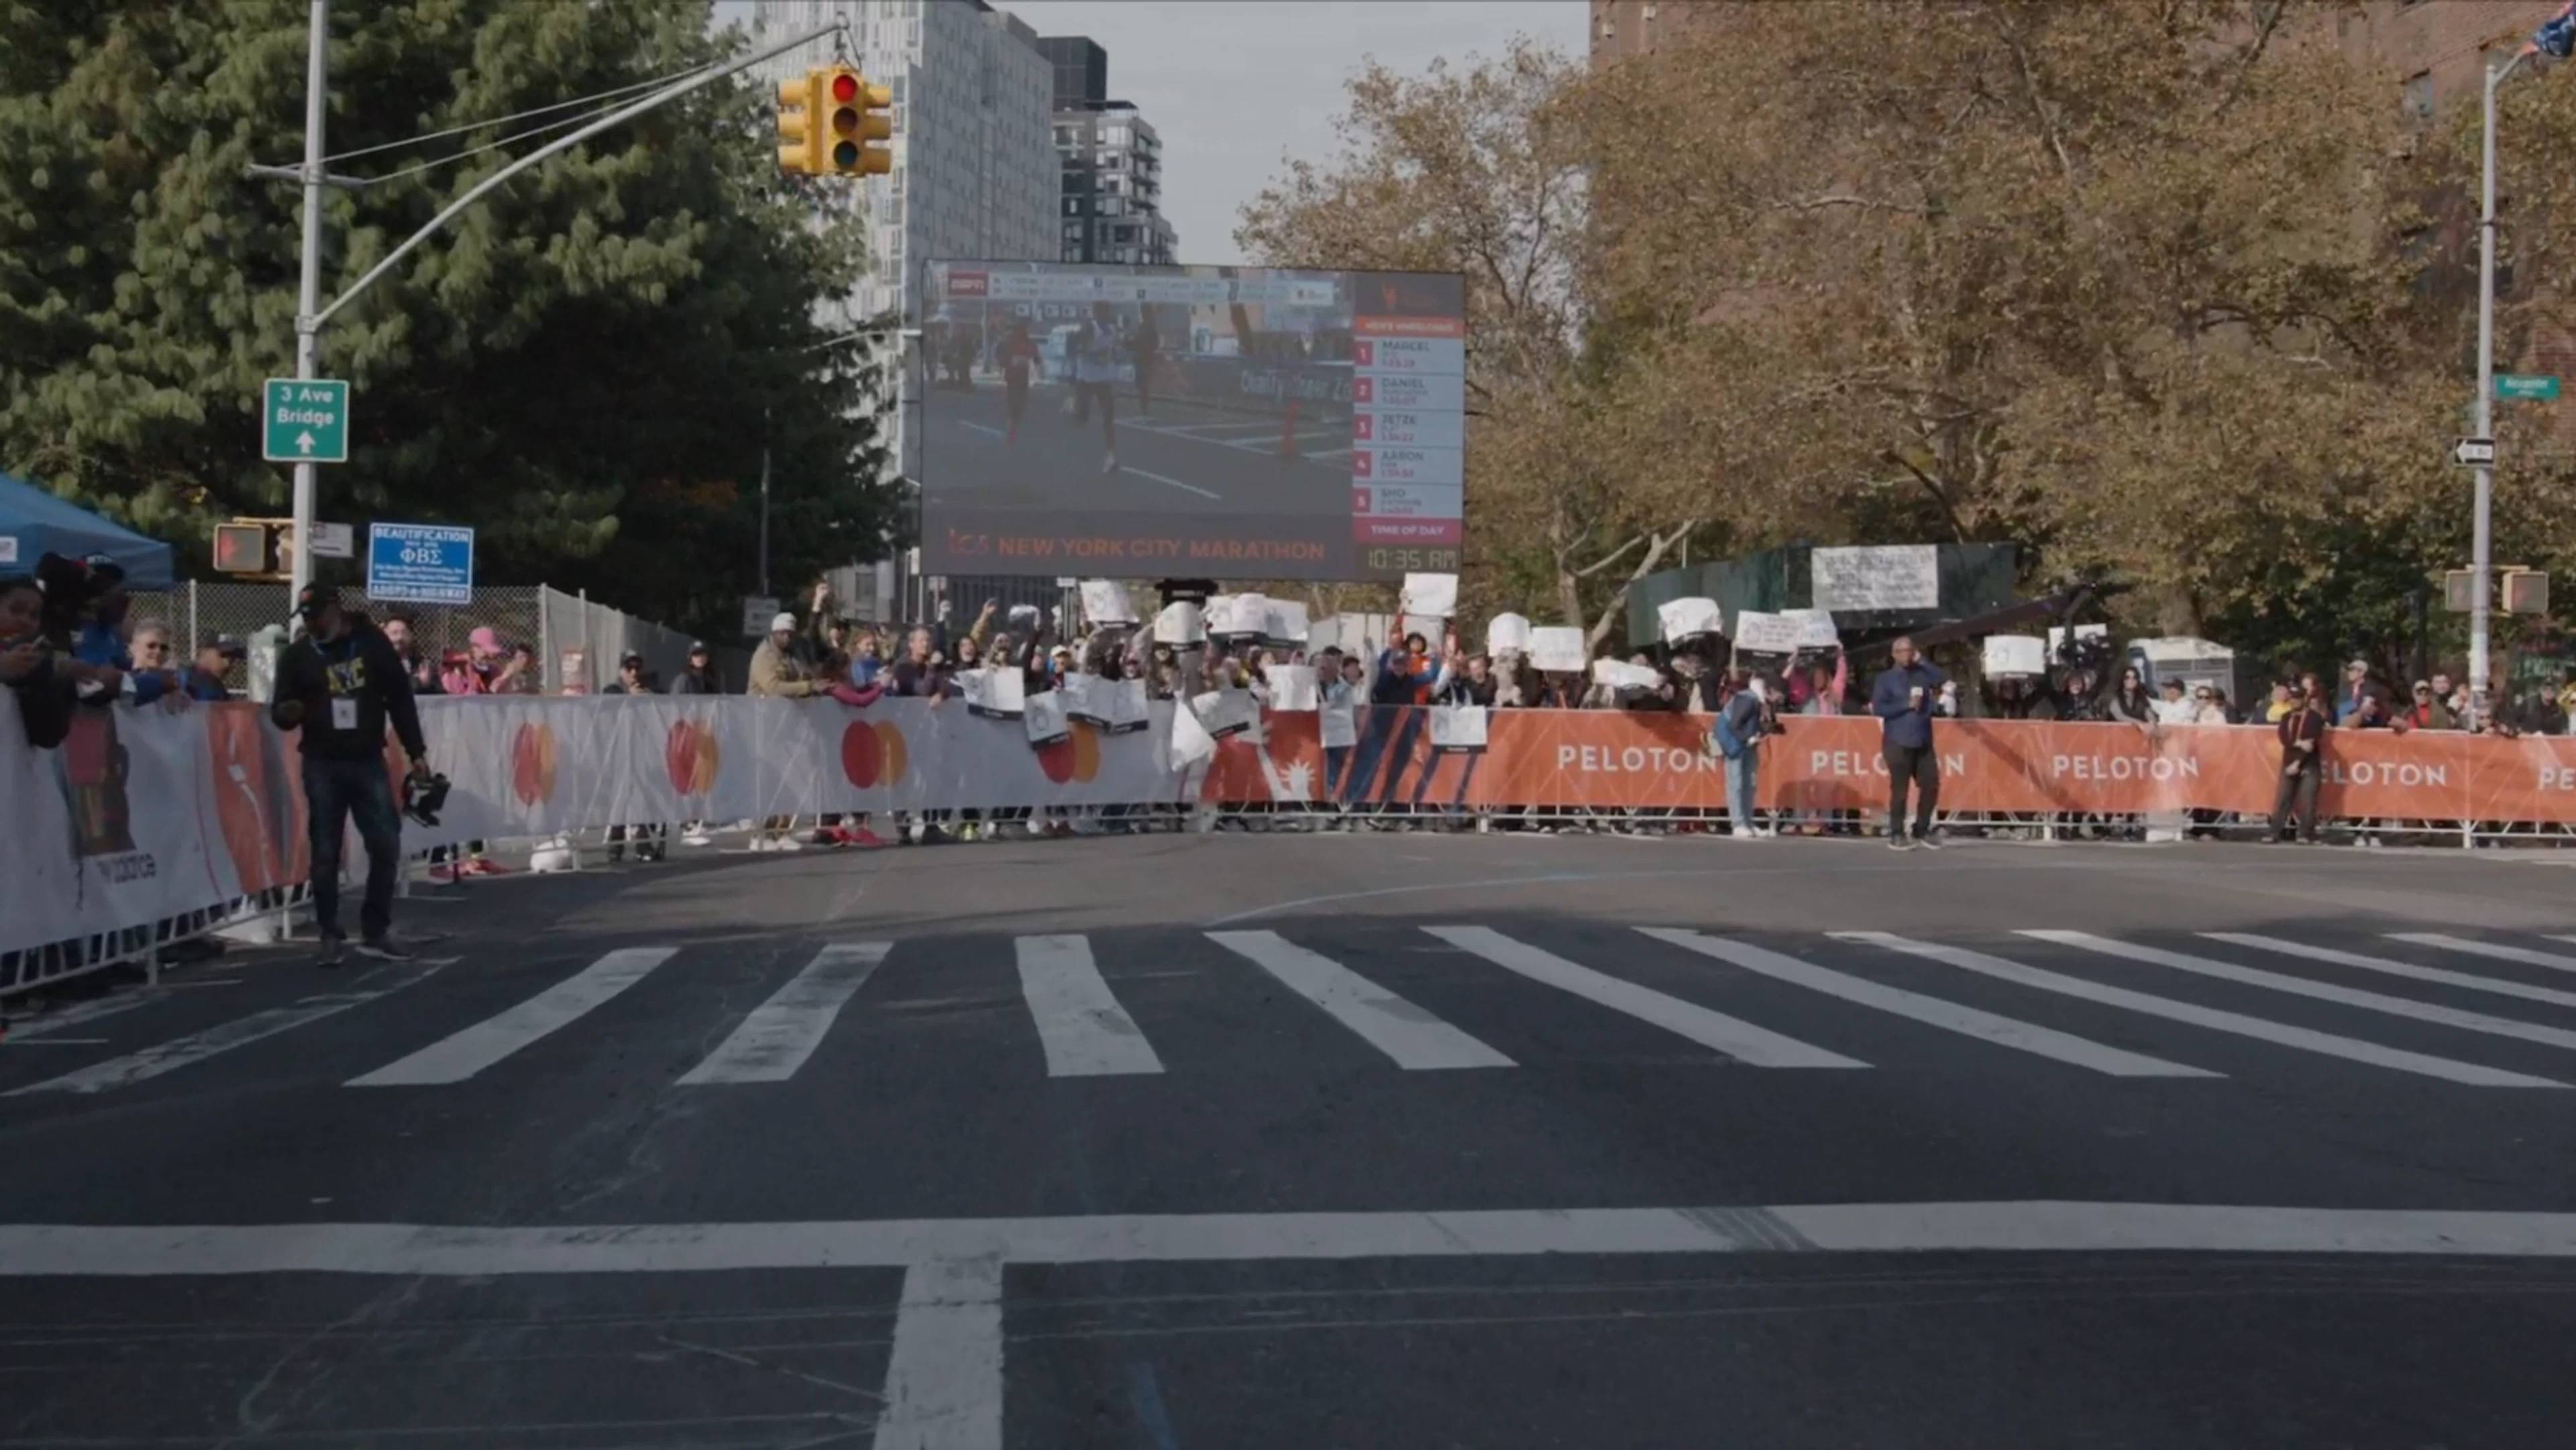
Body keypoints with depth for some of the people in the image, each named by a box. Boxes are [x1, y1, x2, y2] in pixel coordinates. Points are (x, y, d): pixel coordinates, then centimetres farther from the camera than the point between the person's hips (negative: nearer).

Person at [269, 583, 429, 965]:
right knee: (326, 854, 0)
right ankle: (330, 937, 8)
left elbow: (400, 700, 6)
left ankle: (376, 933, 11)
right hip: (322, 765, -1)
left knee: (386, 846, -1)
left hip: (368, 761, 1)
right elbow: (280, 711, 2)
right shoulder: (297, 655, 0)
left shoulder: (373, 644, 1)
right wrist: (285, 713, -23)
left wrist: (416, 752, 4)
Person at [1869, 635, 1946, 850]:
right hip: (1898, 743, -4)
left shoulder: (1922, 674, 12)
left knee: (1931, 786, 3)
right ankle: (1897, 835, 4)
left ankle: (1922, 831, 16)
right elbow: (1878, 708, -10)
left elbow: (1944, 680, -4)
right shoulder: (1886, 678, 0)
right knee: (1899, 789, -5)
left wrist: (1922, 661, -5)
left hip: (1923, 743, 4)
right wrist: (1907, 705, -14)